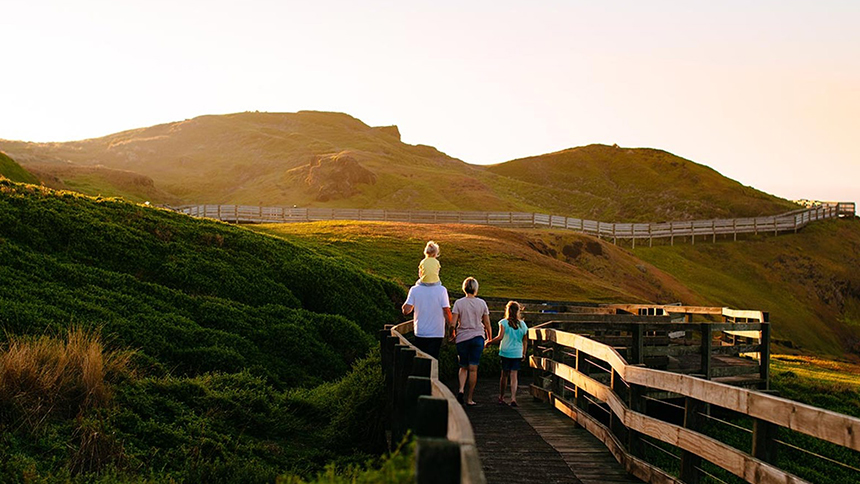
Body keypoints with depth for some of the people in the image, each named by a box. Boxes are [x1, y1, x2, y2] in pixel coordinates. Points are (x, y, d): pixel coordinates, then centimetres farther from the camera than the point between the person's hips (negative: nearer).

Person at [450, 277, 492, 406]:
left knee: (463, 367, 15)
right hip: (478, 337, 0)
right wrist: (490, 339, 16)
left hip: (462, 338, 0)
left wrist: (453, 336, 9)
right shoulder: (481, 303, -1)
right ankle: (470, 399, 4)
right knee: (473, 368, 3)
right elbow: (487, 325, 3)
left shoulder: (458, 303, -4)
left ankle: (461, 389, -9)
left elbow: (453, 324, -8)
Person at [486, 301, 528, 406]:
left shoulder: (503, 322, -7)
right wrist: (524, 354, 18)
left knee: (504, 375, 9)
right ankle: (513, 398, -8)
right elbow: (525, 341, 9)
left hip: (505, 352, -2)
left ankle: (501, 398, 20)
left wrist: (489, 342, -8)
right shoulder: (522, 324, 4)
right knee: (514, 376, 2)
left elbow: (500, 337, -18)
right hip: (517, 353, 2)